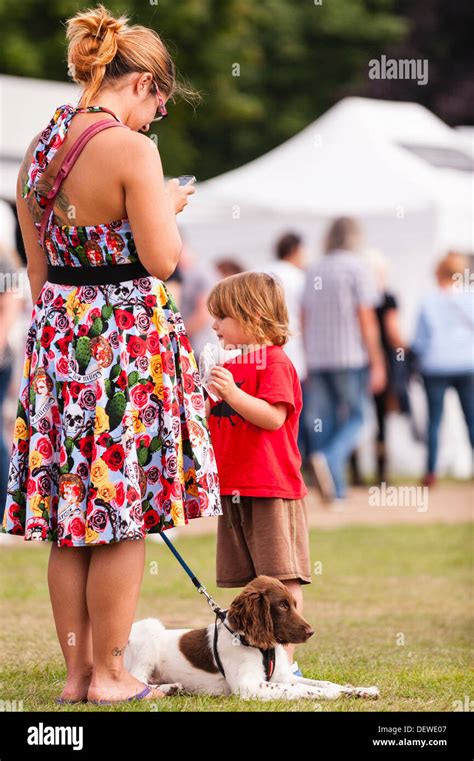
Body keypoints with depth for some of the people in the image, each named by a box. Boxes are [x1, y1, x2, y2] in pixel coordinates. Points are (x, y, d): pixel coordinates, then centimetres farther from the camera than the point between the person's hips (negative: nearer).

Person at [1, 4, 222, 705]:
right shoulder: (130, 149, -15)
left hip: (56, 331, 7)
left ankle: (76, 673, 16)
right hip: (128, 332, -7)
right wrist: (170, 205, 5)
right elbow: (162, 259, -14)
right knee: (123, 516, 1)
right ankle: (110, 674, 6)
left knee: (69, 519, 10)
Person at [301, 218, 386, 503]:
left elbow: (304, 320, 14)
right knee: (355, 418, 3)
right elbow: (366, 319, -10)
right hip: (351, 356, -5)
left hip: (318, 359, 5)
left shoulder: (314, 270, 12)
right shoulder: (356, 268, -5)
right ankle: (330, 458, -23)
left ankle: (335, 490, 5)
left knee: (322, 422, 7)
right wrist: (377, 364, -7)